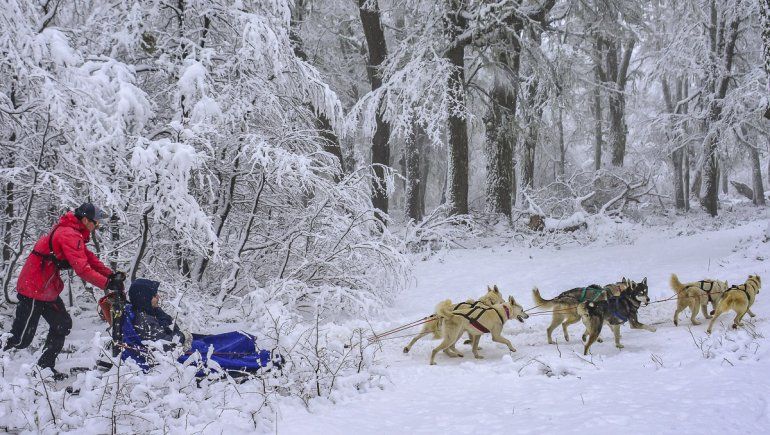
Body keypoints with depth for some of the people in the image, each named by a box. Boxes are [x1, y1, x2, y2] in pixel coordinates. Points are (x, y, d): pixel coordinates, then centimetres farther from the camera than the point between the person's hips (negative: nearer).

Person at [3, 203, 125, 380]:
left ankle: (45, 366, 21)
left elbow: (89, 257, 10)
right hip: (34, 290, -10)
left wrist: (111, 275, -2)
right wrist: (107, 284, -26)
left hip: (47, 289, 10)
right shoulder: (70, 235, -22)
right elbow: (81, 268, -29)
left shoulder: (71, 232, 11)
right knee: (21, 338, -5)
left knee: (63, 325, 13)